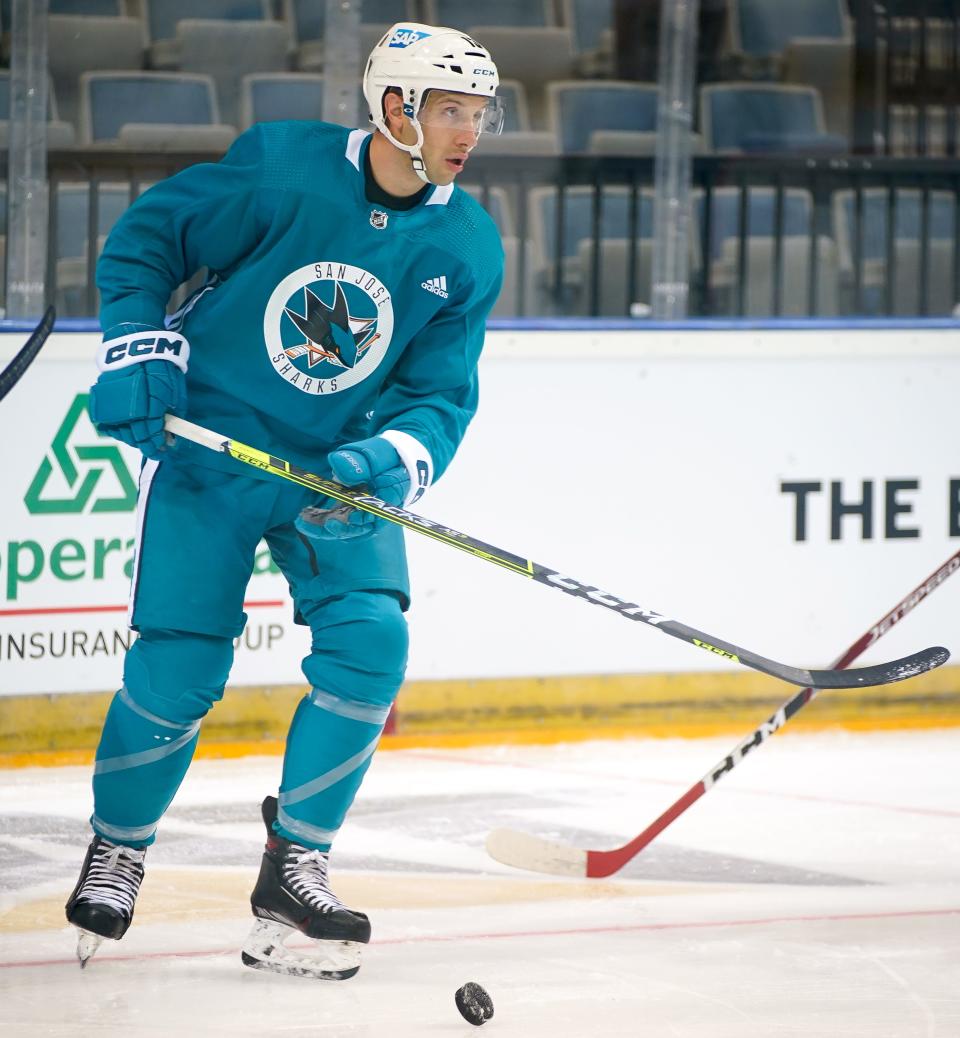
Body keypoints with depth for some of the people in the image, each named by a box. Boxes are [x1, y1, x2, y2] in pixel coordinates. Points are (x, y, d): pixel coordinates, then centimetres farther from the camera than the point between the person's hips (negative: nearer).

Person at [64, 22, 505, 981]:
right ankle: (116, 851, 20)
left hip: (337, 467, 3)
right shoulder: (280, 171, -16)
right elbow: (143, 239, -5)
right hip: (207, 447, -3)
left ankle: (293, 866, -1)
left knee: (369, 640, -16)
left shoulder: (467, 250, -5)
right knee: (177, 668, -7)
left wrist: (392, 460, -23)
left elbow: (441, 392, -3)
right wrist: (140, 350, -16)